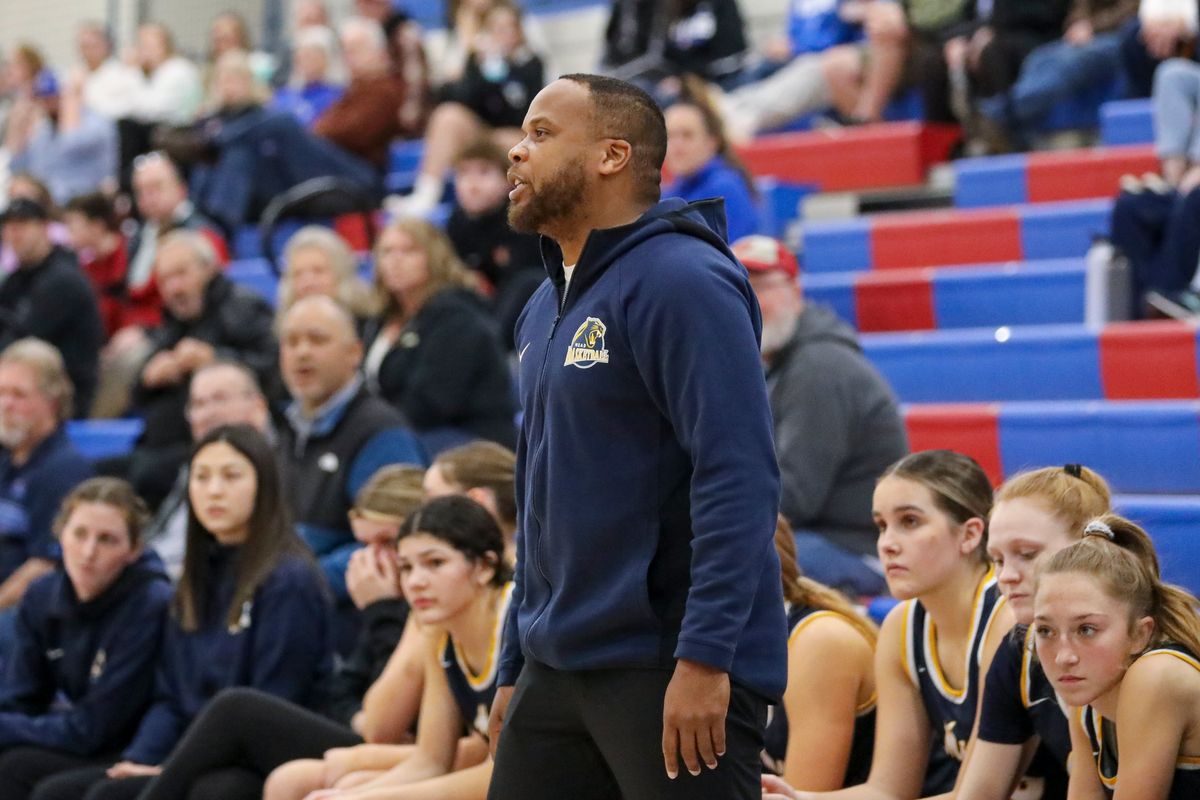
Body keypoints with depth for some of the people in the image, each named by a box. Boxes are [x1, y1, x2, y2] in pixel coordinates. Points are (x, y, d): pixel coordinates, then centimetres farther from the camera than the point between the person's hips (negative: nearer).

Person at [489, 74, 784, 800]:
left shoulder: (682, 282, -12)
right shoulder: (545, 310, 15)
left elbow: (739, 480, -20)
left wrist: (704, 658, -25)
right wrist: (515, 669, 21)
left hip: (673, 675, -8)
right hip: (559, 669, 9)